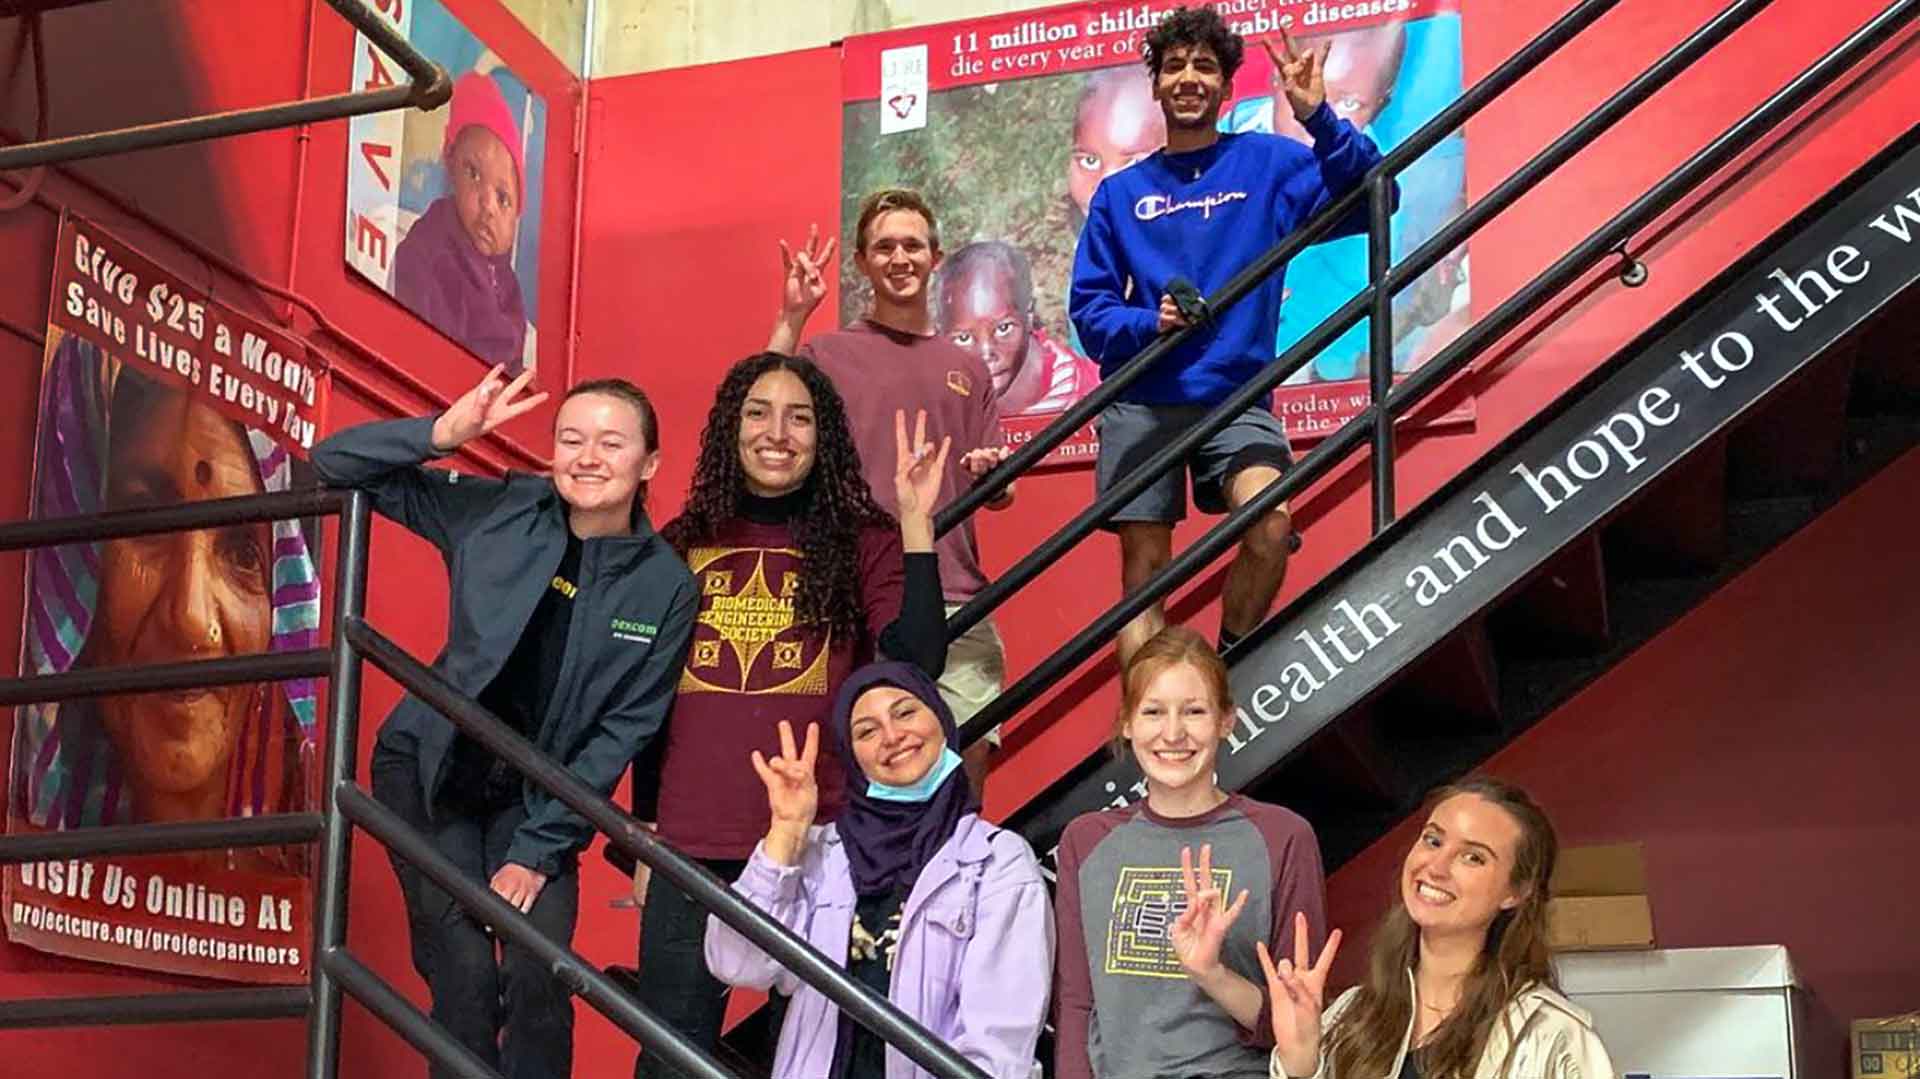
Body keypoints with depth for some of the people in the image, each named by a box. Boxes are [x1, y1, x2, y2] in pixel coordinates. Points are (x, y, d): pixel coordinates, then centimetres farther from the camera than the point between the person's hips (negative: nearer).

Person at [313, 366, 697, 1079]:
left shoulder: (668, 587, -9)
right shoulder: (493, 512, -10)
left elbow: (623, 728, -6)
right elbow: (335, 465, -7)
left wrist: (541, 847, -10)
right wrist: (445, 432, -24)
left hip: (536, 797, 1)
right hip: (429, 769, -1)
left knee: (539, 979, -12)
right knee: (466, 975, -13)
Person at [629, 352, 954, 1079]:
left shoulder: (863, 542, 2)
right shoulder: (681, 546, 9)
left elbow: (917, 665, -13)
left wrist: (915, 524, -16)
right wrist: (644, 838, 15)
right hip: (689, 846, 2)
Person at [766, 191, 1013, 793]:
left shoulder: (968, 370, 21)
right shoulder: (829, 354, 9)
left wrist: (994, 477, -4)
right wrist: (791, 319, -14)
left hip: (958, 606, 3)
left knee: (969, 755, -3)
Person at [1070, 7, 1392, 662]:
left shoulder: (1269, 164, 6)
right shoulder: (1121, 193, 10)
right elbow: (1089, 308, 6)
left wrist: (1320, 118, -22)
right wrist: (1148, 324, -14)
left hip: (1235, 395, -2)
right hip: (1141, 402, 2)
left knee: (1269, 523, -24)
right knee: (1145, 566, -1)